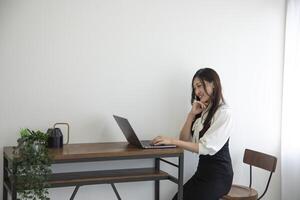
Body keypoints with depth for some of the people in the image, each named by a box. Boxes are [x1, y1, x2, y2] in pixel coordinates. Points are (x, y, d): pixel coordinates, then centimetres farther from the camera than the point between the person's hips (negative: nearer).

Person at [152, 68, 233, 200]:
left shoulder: (223, 112, -13)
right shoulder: (202, 111, 12)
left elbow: (207, 147, -21)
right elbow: (184, 140, 5)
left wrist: (172, 141, -26)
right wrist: (192, 114, -6)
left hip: (218, 175, -7)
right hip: (203, 170, 7)